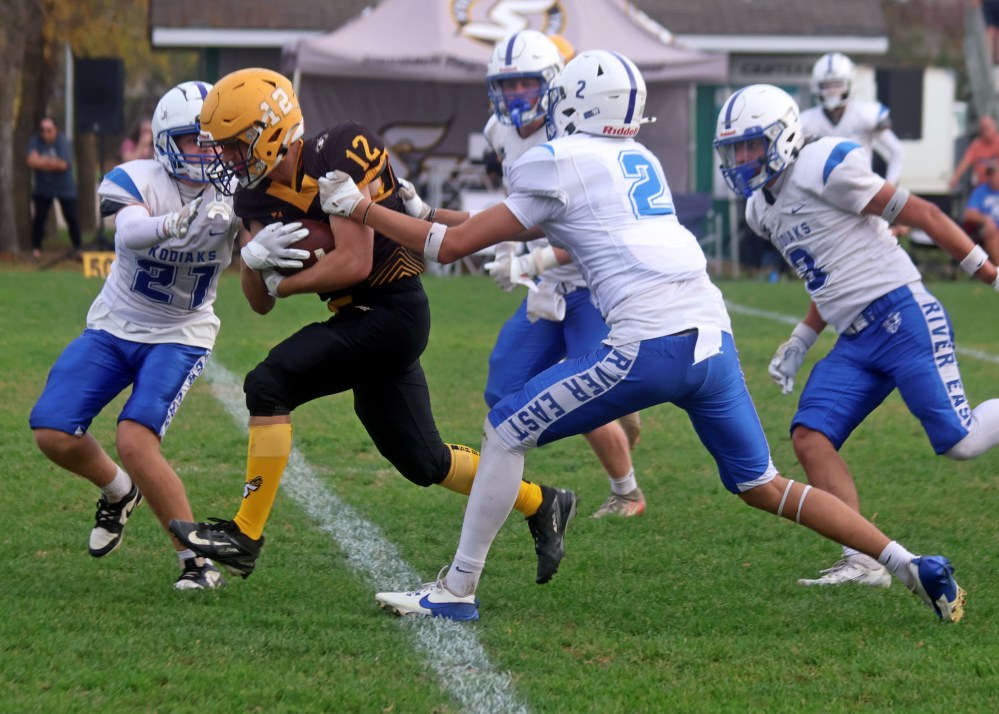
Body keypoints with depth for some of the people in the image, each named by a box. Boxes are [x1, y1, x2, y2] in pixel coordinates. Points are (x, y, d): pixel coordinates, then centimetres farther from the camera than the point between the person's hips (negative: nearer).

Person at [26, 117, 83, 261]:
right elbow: (32, 161, -18)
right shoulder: (36, 141, -8)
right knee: (39, 217, -6)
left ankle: (78, 249, 15)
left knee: (71, 218, 0)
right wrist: (52, 163, -25)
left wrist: (42, 162, -20)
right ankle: (36, 249, 5)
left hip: (65, 188, -2)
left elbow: (63, 165, -25)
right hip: (43, 188, 2)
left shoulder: (63, 143, -17)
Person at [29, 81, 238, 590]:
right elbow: (130, 233, -39)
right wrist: (180, 223, -60)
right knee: (53, 435, -11)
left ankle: (197, 561, -10)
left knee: (135, 443, -24)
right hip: (113, 327, 2)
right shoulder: (137, 181, -18)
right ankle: (117, 491, 22)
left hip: (179, 337, -2)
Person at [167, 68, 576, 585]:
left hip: (393, 311, -9)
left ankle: (246, 535, -17)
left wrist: (283, 284, -9)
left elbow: (354, 263, -22)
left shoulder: (340, 157, -18)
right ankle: (541, 505, 31)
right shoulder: (259, 194, 5)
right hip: (359, 319, 9)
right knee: (421, 462, 14)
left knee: (269, 384, -20)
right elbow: (260, 303, 6)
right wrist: (253, 258, -16)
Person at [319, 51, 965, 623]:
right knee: (763, 486, 17)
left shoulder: (556, 166, 2)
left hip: (652, 343, -7)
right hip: (714, 336, 7)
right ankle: (912, 565, 10)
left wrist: (360, 208, 16)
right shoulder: (641, 162, 23)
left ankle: (456, 590, 7)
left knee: (507, 431, 5)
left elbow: (453, 246, 4)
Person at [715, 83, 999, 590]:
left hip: (902, 318, -8)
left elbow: (923, 215, -9)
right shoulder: (762, 209, 16)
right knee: (810, 437, -9)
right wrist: (798, 345, 17)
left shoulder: (823, 168, -13)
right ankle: (863, 562, -11)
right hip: (855, 343, 8)